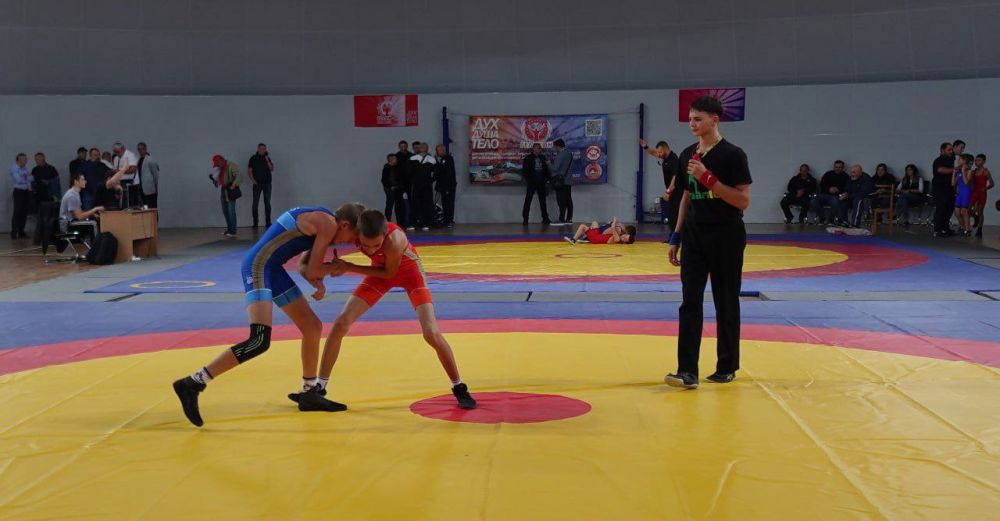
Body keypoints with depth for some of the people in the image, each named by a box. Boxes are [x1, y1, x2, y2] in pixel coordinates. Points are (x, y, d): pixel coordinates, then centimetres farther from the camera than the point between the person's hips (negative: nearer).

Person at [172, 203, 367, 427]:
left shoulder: (323, 224, 16)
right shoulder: (328, 224, -14)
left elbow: (304, 267, 19)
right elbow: (312, 270, -11)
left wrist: (319, 284, 0)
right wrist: (335, 267, 8)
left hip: (272, 268, 11)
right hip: (259, 266, -11)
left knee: (313, 326, 15)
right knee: (260, 341, -23)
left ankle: (310, 393, 28)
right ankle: (193, 384, -20)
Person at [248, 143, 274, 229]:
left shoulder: (267, 157, 8)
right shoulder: (253, 158, 1)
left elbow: (272, 169, 1)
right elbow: (249, 171, 1)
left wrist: (268, 161, -12)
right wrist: (253, 181, -9)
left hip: (267, 183, 2)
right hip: (257, 183, -2)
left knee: (267, 203, 3)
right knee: (255, 203, -3)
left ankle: (268, 223, 6)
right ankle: (255, 223, -1)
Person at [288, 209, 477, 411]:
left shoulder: (394, 241, -41)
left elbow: (389, 273, -22)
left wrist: (349, 268, -25)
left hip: (408, 270, -4)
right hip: (381, 270, 4)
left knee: (431, 333, -15)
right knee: (341, 323, -5)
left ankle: (459, 388, 5)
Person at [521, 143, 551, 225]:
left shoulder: (542, 158, 12)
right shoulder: (528, 158, 0)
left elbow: (546, 169, 16)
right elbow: (524, 170, -3)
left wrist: (546, 179, 6)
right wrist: (527, 180, -10)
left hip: (541, 183, 4)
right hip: (531, 183, -4)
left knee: (542, 200, 7)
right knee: (528, 200, -3)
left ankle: (545, 218, 11)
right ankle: (525, 218, 0)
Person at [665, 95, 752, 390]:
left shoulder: (732, 155, -11)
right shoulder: (688, 155, 7)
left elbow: (743, 201, -15)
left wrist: (708, 178, -23)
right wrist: (676, 237, 14)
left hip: (726, 236, -5)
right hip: (694, 235, 5)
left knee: (726, 303, 6)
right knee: (690, 302, -4)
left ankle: (727, 368, 19)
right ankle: (688, 372, -7)